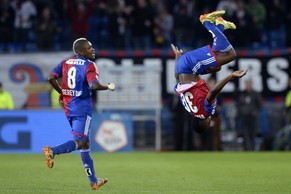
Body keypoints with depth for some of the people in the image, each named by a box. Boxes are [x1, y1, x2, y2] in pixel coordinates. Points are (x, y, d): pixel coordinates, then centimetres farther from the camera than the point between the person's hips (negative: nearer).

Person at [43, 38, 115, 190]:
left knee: (85, 143, 16)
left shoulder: (66, 63, 9)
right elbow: (94, 85, -22)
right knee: (79, 142, -10)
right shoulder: (89, 65, -9)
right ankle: (52, 151, -34)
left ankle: (93, 181, 21)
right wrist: (108, 87, -5)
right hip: (82, 107, -8)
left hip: (68, 107, 8)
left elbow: (51, 78, 1)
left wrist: (61, 92, 15)